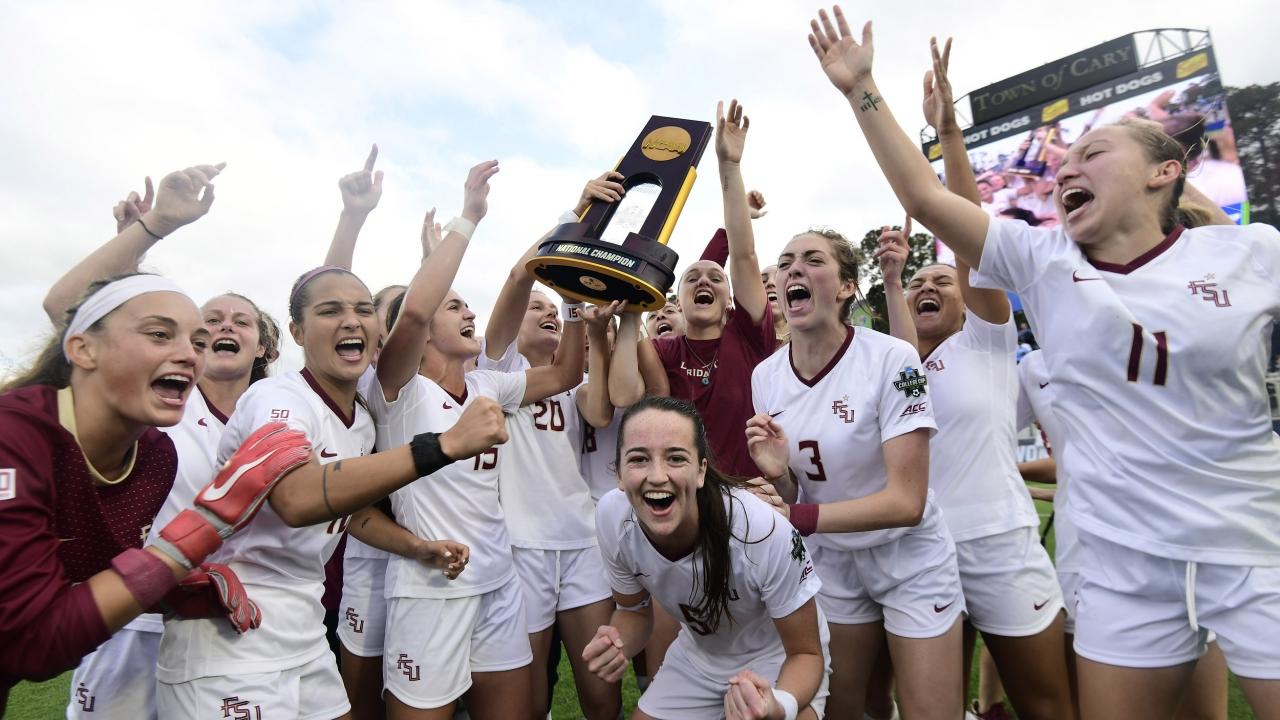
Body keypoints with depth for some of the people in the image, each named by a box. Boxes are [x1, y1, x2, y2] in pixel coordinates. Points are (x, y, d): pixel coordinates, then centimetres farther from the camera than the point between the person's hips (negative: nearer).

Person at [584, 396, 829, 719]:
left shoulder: (765, 533, -35)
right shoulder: (613, 517, -23)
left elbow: (806, 653, -20)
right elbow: (634, 610, -4)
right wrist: (614, 648, -25)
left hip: (777, 657, -3)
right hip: (697, 654, 4)